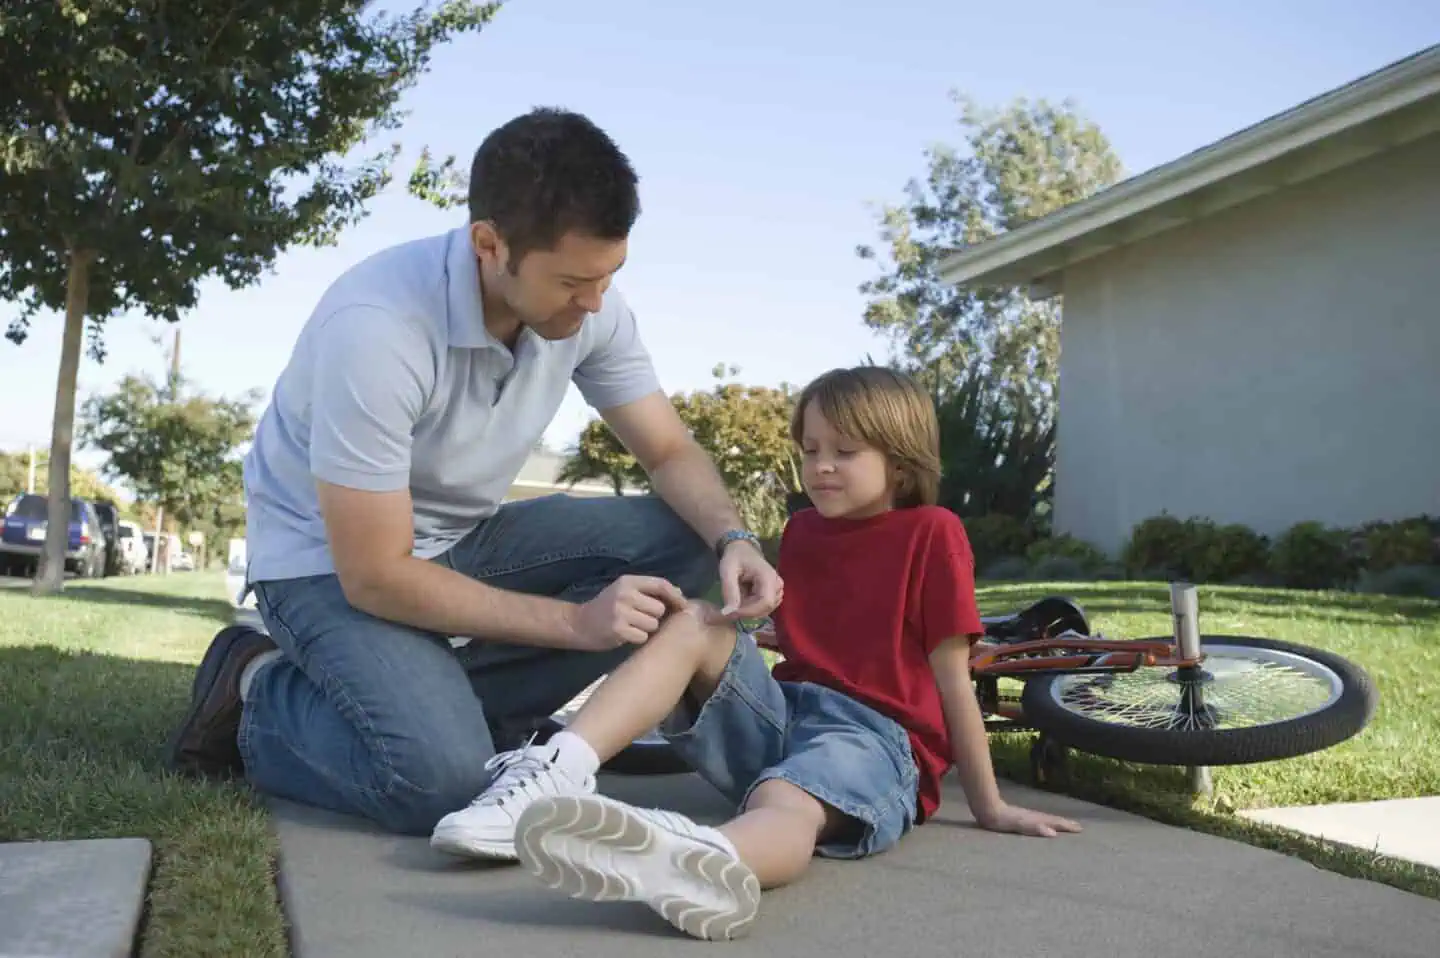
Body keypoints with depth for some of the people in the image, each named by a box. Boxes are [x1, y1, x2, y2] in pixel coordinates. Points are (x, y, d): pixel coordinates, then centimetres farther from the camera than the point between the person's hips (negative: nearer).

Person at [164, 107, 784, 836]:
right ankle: (266, 702, 1)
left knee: (681, 539, -14)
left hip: (463, 540, 7)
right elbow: (375, 576, -28)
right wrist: (576, 621, -27)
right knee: (444, 781, -30)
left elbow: (671, 453, -3)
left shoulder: (587, 304, -14)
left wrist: (732, 540, -24)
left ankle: (435, 703, -10)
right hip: (332, 562, -6)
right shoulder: (376, 329, -33)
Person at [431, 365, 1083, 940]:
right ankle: (555, 778, -39)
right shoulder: (802, 531, 18)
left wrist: (990, 808, -1)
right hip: (786, 711, 6)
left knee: (786, 804, -40)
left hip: (874, 735, -5)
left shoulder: (932, 533, 1)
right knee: (693, 623, -18)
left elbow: (952, 677, -2)